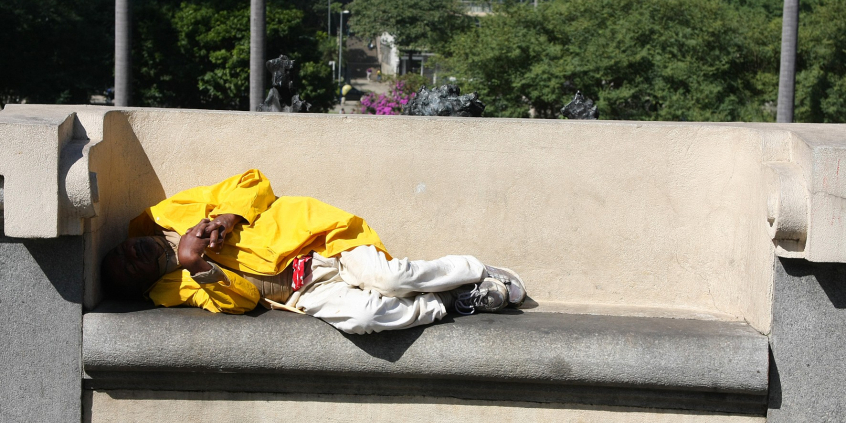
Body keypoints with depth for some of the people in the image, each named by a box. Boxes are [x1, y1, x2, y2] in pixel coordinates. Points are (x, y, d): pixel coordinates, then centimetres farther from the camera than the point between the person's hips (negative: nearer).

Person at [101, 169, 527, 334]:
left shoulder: (168, 215, 3)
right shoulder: (171, 289, -3)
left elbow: (253, 184, 7)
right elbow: (234, 301, -14)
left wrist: (228, 218, -12)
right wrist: (194, 266, -28)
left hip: (311, 236, 2)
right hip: (304, 290, -2)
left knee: (387, 277, -22)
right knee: (354, 314, -31)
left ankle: (480, 272, 3)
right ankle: (451, 304, -9)